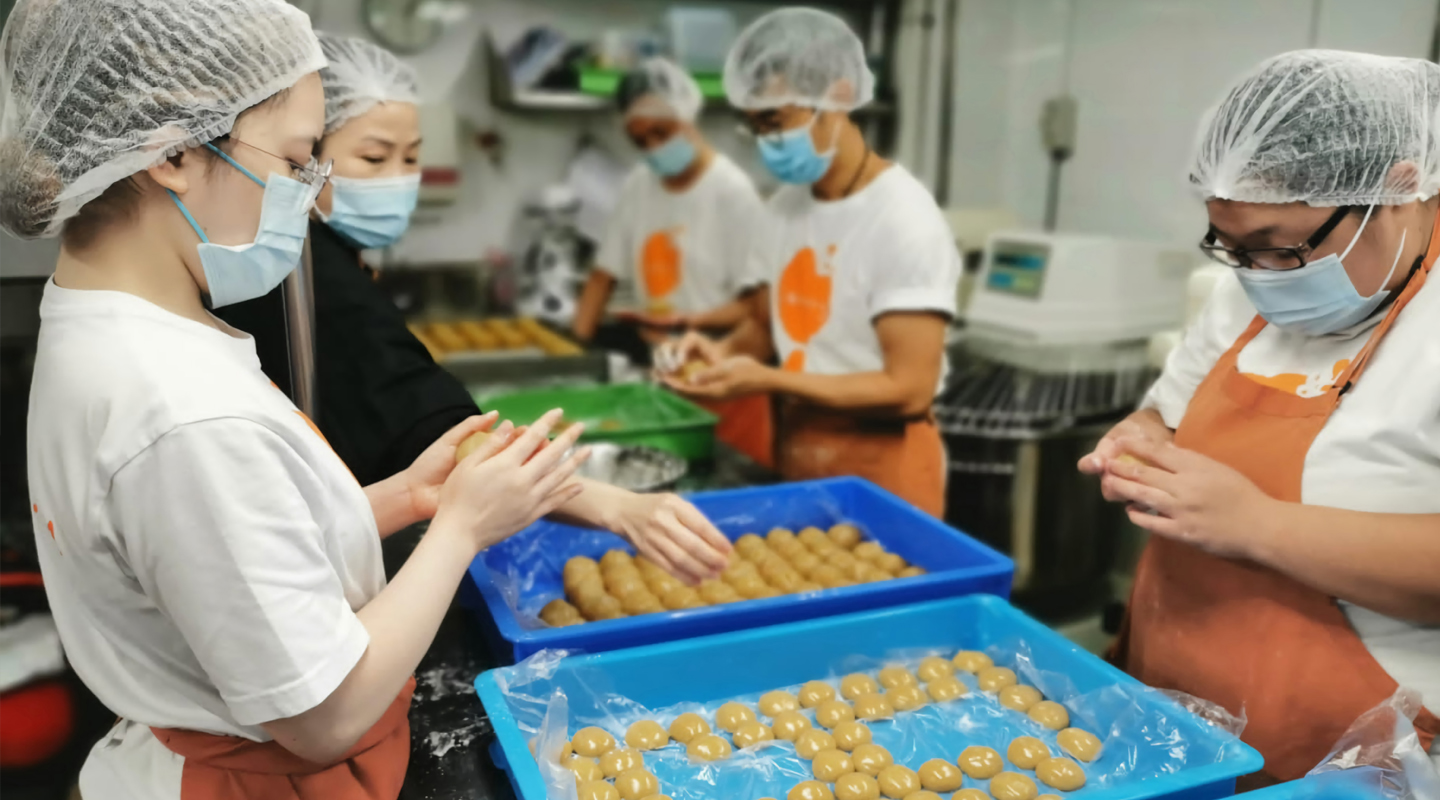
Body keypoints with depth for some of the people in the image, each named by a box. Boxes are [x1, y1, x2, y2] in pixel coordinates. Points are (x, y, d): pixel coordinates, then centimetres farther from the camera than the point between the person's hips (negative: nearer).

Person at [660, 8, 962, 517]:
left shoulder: (905, 223, -19)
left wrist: (767, 380, -24)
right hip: (798, 459, 7)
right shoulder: (787, 205, 3)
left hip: (880, 468, -7)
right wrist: (726, 351, -5)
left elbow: (909, 390, -21)